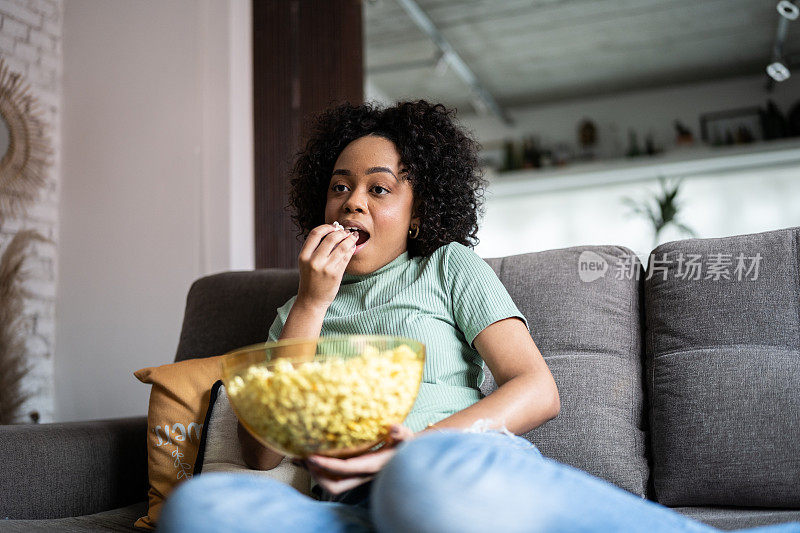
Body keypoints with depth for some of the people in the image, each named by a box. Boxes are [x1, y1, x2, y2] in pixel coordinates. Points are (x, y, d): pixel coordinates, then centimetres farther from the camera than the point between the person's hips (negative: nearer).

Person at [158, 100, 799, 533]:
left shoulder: (449, 267, 20)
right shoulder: (296, 313, 27)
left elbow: (539, 392, 5)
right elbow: (261, 454, 11)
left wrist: (425, 447, -13)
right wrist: (312, 304, 5)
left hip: (472, 468, -2)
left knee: (434, 481, -42)